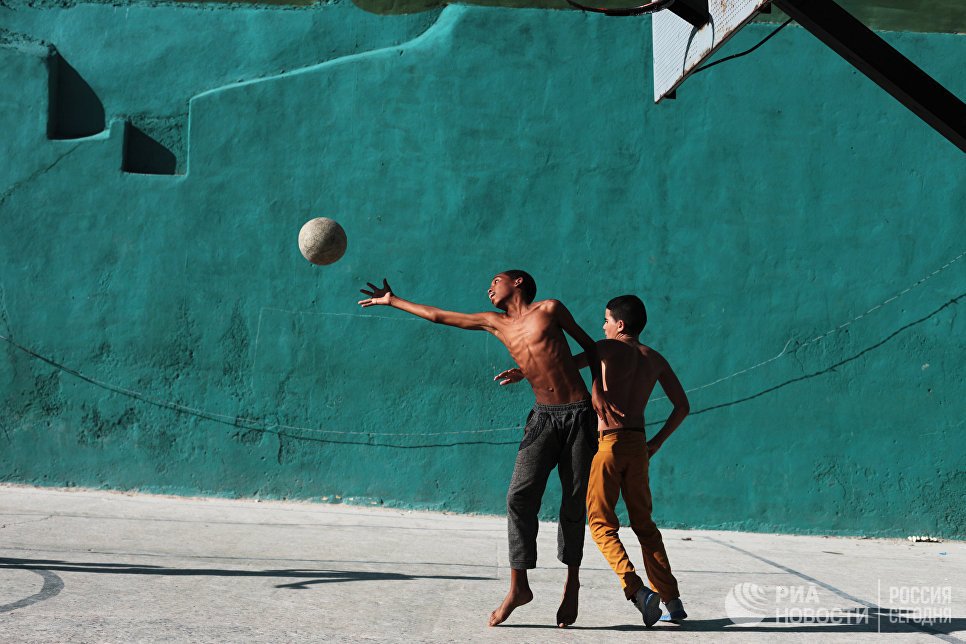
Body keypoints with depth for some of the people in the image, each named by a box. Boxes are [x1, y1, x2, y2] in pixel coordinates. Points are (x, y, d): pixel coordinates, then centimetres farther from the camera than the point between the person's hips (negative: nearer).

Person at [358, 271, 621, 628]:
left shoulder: (548, 309, 3)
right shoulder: (496, 323, 14)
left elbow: (589, 344, 10)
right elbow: (438, 315, 19)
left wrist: (598, 389, -3)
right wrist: (392, 300, 24)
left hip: (579, 414, -3)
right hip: (543, 417, 3)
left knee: (574, 504, -1)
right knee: (520, 497, -12)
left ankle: (572, 582, 16)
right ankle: (518, 586, -4)